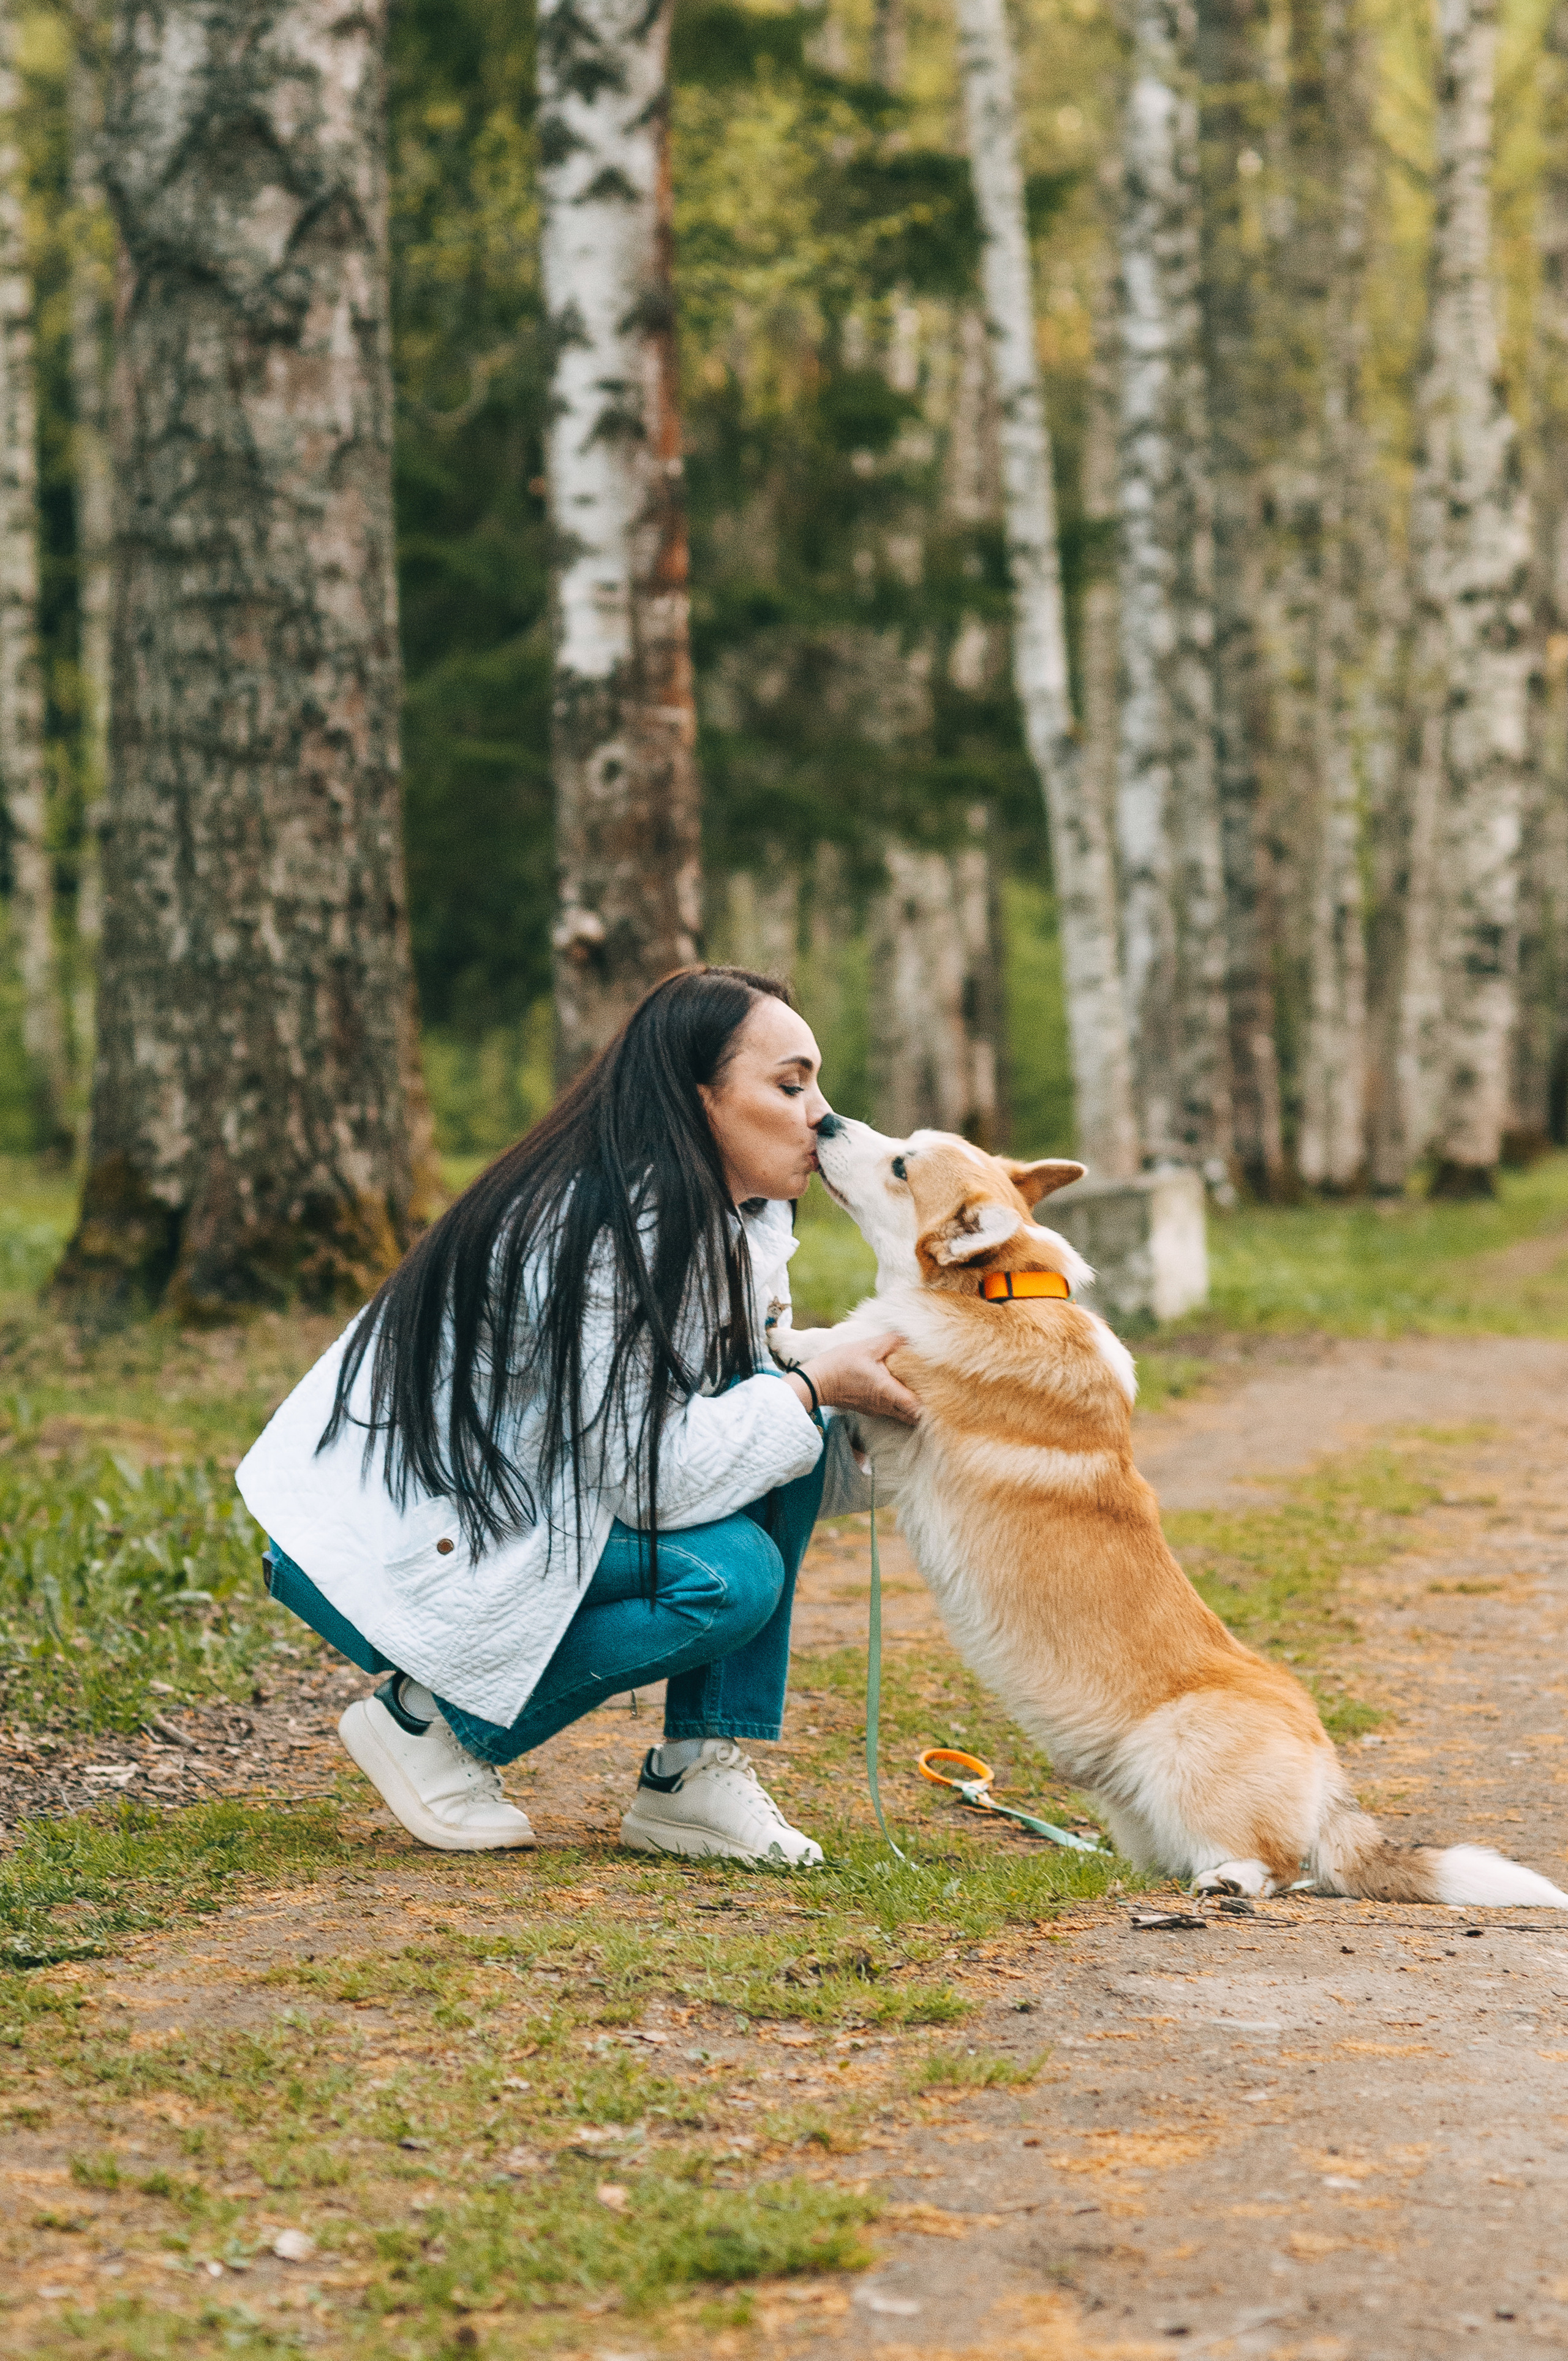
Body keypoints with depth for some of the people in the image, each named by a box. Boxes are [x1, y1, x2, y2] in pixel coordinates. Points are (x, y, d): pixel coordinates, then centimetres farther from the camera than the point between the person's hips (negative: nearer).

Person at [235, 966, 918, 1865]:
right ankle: (431, 1717, -5)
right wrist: (814, 1389, -19)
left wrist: (872, 1411, -9)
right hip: (382, 1547, -9)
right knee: (726, 1577, -24)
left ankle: (697, 1774, -4)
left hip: (520, 1499, 9)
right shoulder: (602, 1229, -26)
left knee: (779, 1413, -6)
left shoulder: (742, 1220, 4)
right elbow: (655, 1472, -28)